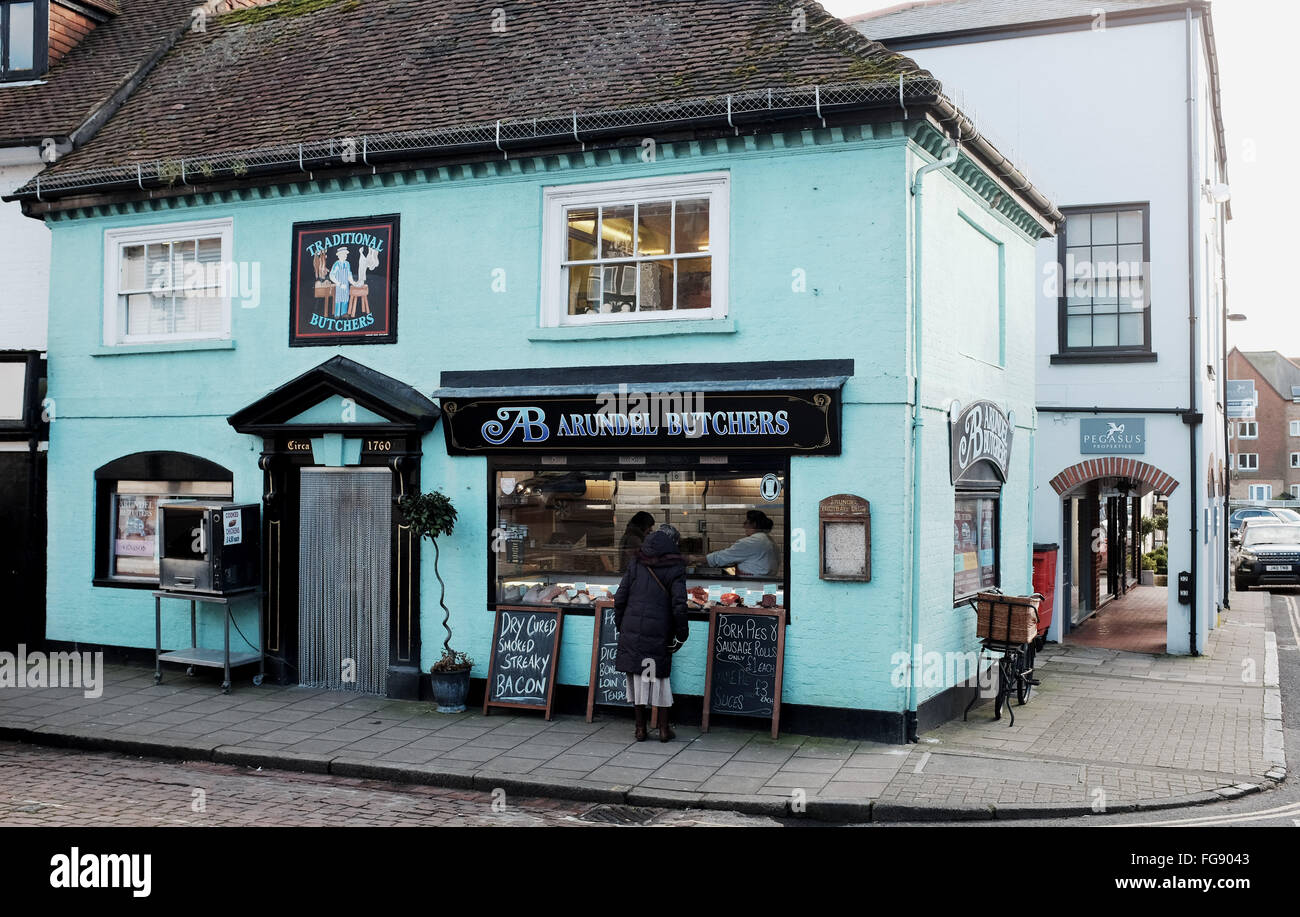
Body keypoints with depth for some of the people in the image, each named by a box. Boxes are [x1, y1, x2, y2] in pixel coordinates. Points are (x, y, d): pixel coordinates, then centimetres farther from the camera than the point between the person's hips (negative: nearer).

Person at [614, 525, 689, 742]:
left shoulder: (636, 564, 5)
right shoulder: (675, 569, -5)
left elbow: (620, 598, 4)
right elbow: (679, 605, -11)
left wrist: (620, 625, 14)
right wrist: (681, 634, -1)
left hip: (632, 629, 2)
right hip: (659, 632, -2)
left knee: (637, 675, 9)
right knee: (660, 677, 9)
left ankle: (640, 728, 14)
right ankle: (664, 728, 16)